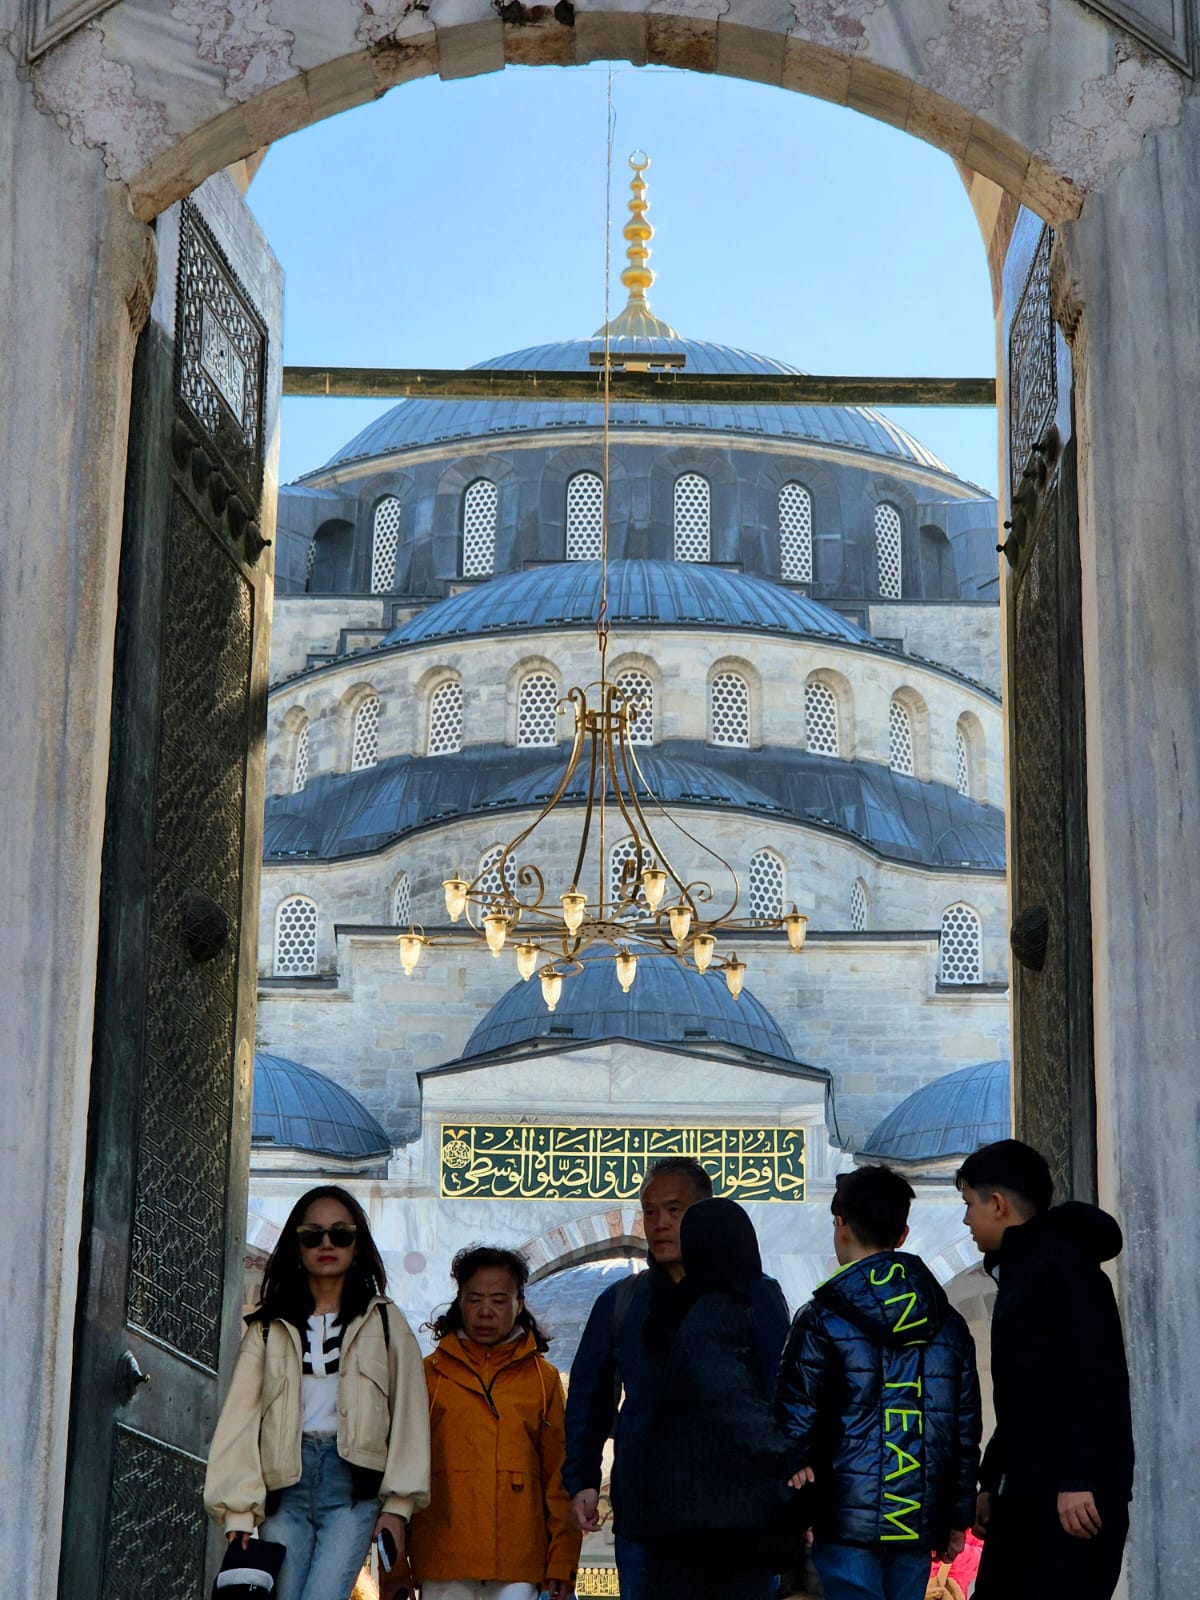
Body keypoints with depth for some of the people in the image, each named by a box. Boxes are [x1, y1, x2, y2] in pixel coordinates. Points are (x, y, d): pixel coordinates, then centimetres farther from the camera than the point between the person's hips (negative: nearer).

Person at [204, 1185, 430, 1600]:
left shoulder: (385, 1323, 12)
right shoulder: (269, 1328, 14)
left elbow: (408, 1417, 6)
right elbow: (240, 1417, 4)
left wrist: (397, 1505, -4)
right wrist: (239, 1512, -7)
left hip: (353, 1481, -2)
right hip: (284, 1484, 2)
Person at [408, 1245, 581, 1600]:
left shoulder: (544, 1378, 12)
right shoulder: (430, 1373, 10)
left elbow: (560, 1477, 10)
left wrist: (562, 1561, 3)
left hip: (519, 1560, 0)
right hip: (443, 1559, 0)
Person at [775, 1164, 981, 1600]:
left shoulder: (822, 1320, -5)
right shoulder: (949, 1326, 11)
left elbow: (794, 1422, -8)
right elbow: (966, 1429, 13)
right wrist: (958, 1518, 19)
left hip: (843, 1521, -5)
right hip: (917, 1527, 5)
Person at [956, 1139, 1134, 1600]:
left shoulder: (1064, 1267, -10)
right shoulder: (1020, 1274, 20)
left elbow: (1097, 1381, -20)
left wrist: (1077, 1480, -23)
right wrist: (992, 1483, 23)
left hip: (1075, 1498, -10)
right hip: (1023, 1500, 10)